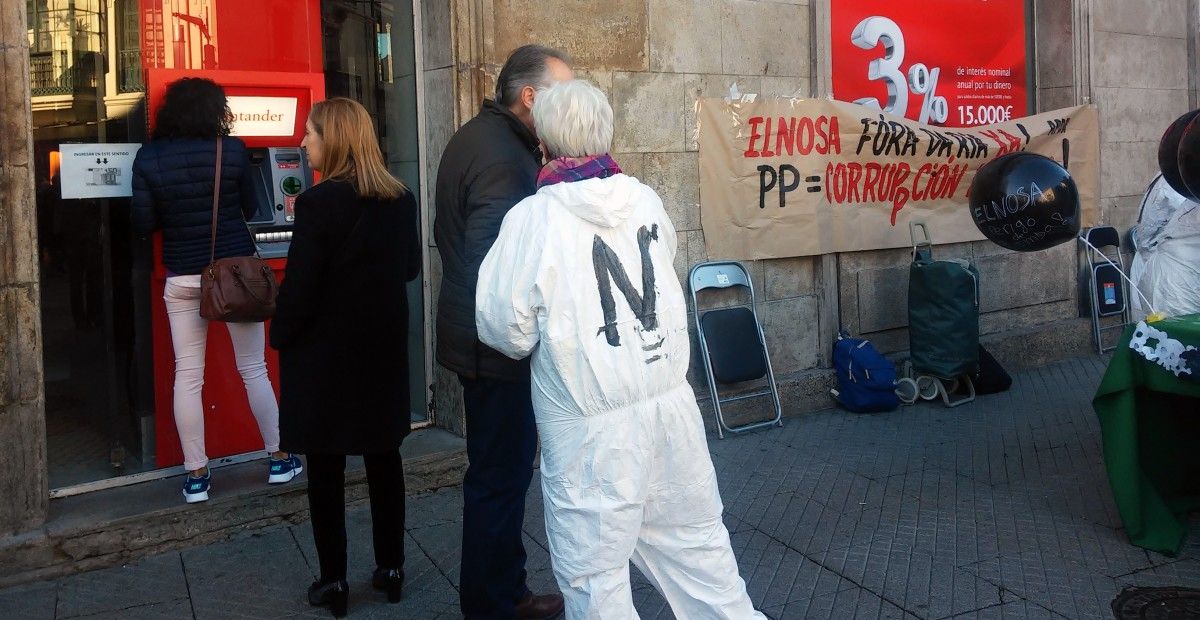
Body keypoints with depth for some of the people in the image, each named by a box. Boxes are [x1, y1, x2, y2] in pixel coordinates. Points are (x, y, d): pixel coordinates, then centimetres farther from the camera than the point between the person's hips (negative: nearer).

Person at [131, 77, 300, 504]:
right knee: (254, 368, 10)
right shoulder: (232, 150, -7)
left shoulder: (149, 158, -3)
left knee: (188, 375, 7)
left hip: (182, 279, 1)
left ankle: (196, 475, 11)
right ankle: (279, 459, 18)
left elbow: (143, 223, -3)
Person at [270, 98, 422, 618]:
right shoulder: (400, 200, 1)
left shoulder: (319, 202, -17)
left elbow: (298, 287, -16)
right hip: (384, 349, 6)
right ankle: (391, 568, 23)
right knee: (384, 460, 14)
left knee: (325, 469, 6)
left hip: (325, 353, -5)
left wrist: (280, 338, 0)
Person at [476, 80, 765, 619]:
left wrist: (532, 341, 11)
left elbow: (507, 328, -9)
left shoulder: (535, 217, -13)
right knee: (696, 538, 21)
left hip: (592, 423, -5)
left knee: (595, 574, 10)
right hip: (670, 399, 5)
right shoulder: (646, 200, 1)